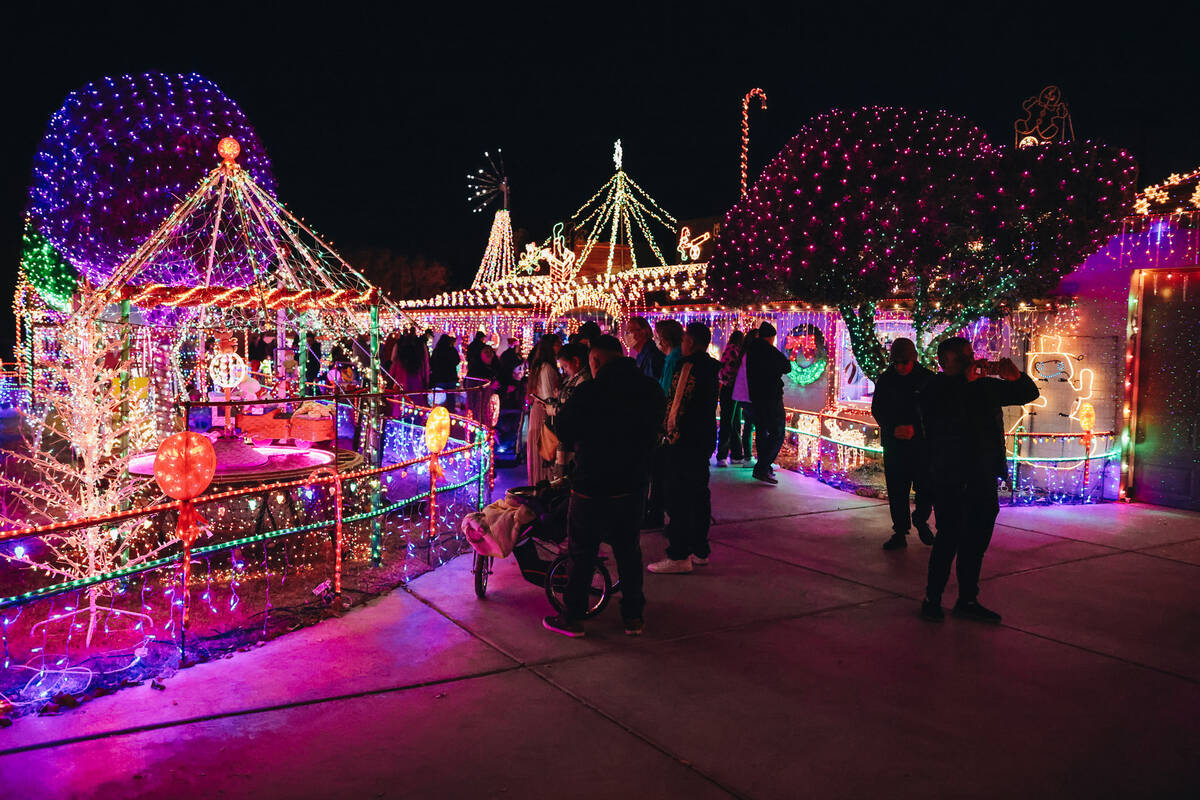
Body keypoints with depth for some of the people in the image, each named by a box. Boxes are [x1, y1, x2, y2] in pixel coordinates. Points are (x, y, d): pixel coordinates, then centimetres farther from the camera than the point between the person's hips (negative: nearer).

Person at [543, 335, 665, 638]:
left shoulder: (589, 392, -18)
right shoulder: (651, 389, -1)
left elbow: (564, 432, -9)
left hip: (593, 487, -5)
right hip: (634, 485, 5)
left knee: (582, 553, 7)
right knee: (628, 550, 16)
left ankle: (572, 618, 17)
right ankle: (633, 616, 24)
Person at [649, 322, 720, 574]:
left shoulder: (690, 365, -16)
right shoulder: (711, 367, 13)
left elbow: (678, 403, -19)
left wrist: (671, 431, -9)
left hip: (685, 439, -10)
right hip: (706, 437, 10)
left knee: (678, 496, -5)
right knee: (699, 492, 15)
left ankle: (679, 555, -3)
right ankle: (700, 550, 23)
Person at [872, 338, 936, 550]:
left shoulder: (927, 378, -2)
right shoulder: (885, 380, 3)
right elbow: (877, 409, 4)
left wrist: (915, 429, -15)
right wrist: (893, 429, -12)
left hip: (922, 443, -1)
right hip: (893, 443, 1)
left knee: (927, 488, -2)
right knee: (896, 490, 3)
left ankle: (920, 520, 26)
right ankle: (900, 532, 14)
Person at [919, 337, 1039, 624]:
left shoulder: (986, 386, 12)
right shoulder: (934, 390, -4)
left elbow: (1028, 394, 19)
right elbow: (948, 416, -25)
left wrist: (1015, 376, -2)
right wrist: (967, 381, -22)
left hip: (983, 479, 6)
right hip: (950, 479, -6)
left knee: (976, 540, 11)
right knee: (949, 537, -5)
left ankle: (967, 600, 23)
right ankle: (932, 599, 9)